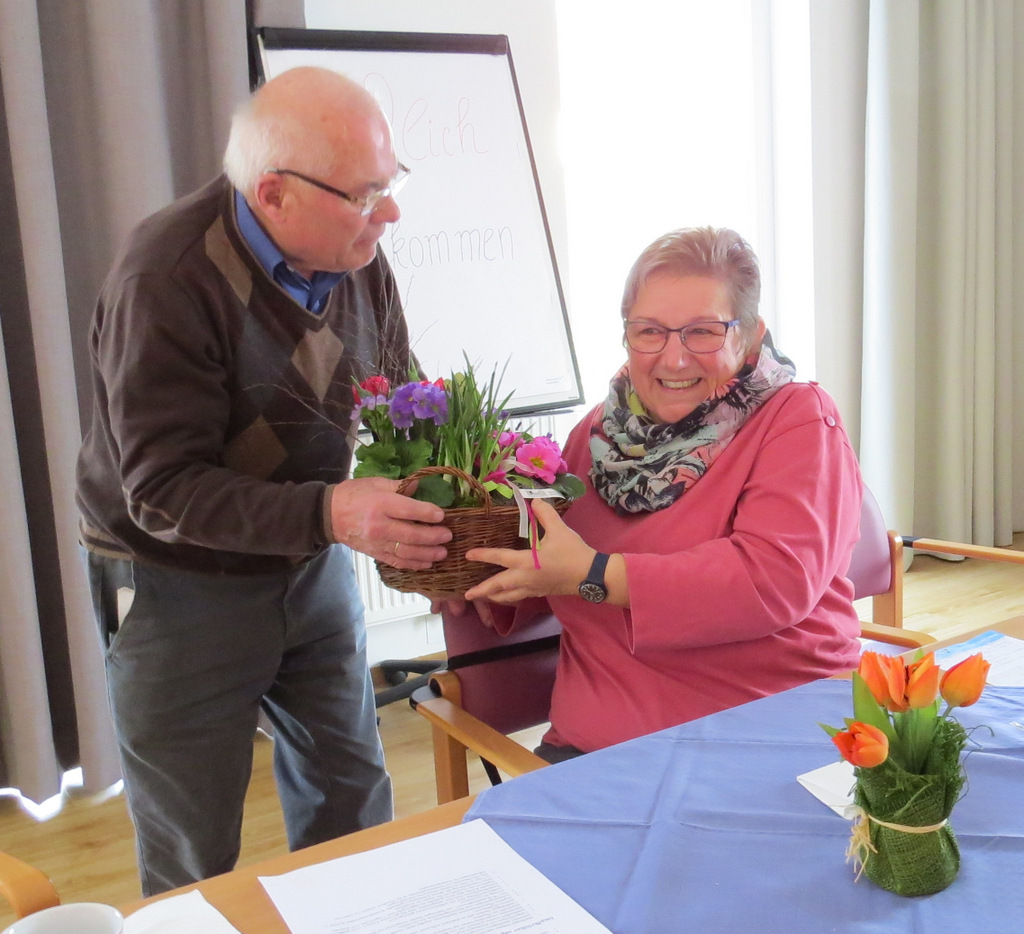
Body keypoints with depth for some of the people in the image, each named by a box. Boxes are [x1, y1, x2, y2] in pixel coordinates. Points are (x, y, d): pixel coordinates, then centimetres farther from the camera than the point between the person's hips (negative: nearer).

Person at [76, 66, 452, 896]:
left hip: (313, 568, 6)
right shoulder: (166, 282, -25)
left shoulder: (355, 256, -7)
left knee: (351, 798, 18)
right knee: (193, 857, 10)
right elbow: (164, 492, -27)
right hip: (181, 587, -5)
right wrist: (329, 512, -39)